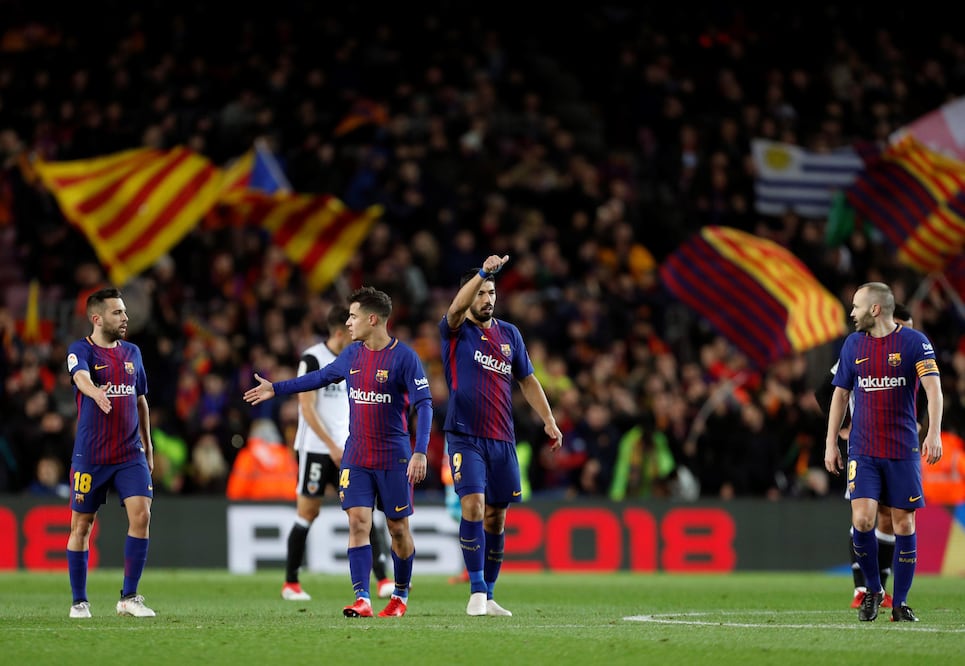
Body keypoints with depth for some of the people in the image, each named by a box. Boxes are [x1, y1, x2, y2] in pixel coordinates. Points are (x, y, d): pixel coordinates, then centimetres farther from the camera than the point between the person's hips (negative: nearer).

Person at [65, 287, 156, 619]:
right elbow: (81, 377, -30)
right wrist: (96, 392, -51)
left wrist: (147, 446, 21)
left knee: (141, 515, -12)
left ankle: (129, 597, -3)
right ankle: (79, 601, 16)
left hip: (130, 454, 4)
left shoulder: (132, 352, 10)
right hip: (90, 455, -4)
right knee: (81, 525, 3)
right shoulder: (81, 351, -7)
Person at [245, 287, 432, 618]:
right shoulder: (352, 354, 6)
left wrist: (420, 452, -24)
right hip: (355, 459, 4)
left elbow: (424, 405, -15)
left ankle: (400, 596, 23)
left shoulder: (404, 357, -12)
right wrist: (275, 388, 27)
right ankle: (362, 600, -11)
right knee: (358, 523, -8)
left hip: (393, 459, -4)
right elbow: (321, 377, 24)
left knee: (398, 529, 5)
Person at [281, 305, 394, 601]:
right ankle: (290, 584, 12)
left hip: (346, 451, 5)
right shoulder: (312, 359, -10)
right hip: (315, 449, -5)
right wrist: (332, 446, -17)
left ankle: (383, 580, -10)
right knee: (308, 512, 0)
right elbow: (307, 408, -14)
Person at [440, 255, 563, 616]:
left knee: (495, 517, 7)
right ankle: (476, 591, -16)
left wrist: (548, 420, 11)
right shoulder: (455, 331, -1)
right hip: (465, 436, -5)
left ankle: (488, 596, 16)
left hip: (502, 438, 5)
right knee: (473, 506, -19)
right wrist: (483, 272, -37)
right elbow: (456, 308, -24)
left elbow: (527, 380, 19)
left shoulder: (509, 334, 13)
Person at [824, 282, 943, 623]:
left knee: (904, 523, 1)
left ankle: (900, 602, 10)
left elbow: (933, 388, -13)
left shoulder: (914, 342, -5)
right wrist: (830, 443, 10)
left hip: (903, 450, -2)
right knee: (862, 519, -12)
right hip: (862, 450, 2)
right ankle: (873, 590, 8)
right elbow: (840, 394, 15)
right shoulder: (853, 344, 8)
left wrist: (933, 433, -26)